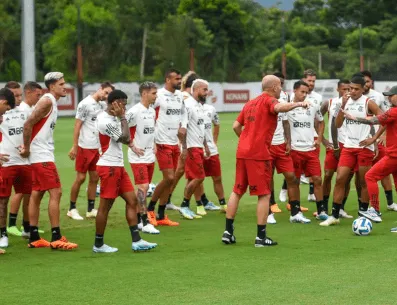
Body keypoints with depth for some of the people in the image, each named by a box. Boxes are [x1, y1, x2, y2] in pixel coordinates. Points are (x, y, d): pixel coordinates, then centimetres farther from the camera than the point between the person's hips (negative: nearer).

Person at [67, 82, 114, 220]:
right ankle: (72, 209, 9)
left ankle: (91, 209, 14)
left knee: (94, 178, 7)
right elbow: (77, 126, -12)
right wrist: (74, 147, -14)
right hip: (85, 146, -7)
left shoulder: (102, 104, 9)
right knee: (80, 178, -2)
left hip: (97, 147, 7)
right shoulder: (85, 104, -11)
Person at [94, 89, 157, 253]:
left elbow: (125, 139, 16)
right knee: (105, 206, -2)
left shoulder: (112, 118, 12)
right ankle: (98, 245, 8)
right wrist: (123, 117, -10)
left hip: (118, 166, 10)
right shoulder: (106, 121, -19)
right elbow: (125, 138, -16)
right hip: (108, 167, -10)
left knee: (132, 200, 6)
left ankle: (136, 241, 6)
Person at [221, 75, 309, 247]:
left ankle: (228, 232, 13)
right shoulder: (269, 100, -4)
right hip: (259, 154, -8)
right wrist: (298, 104, -17)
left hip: (242, 152, 8)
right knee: (264, 195, -1)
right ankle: (261, 237, -2)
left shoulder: (250, 103, 18)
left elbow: (236, 126, 16)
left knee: (237, 191, 14)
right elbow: (279, 107, -28)